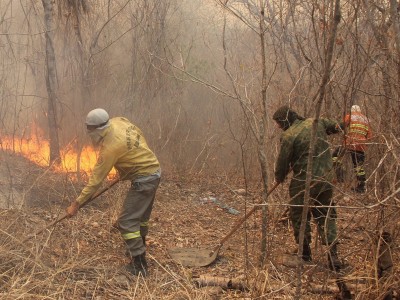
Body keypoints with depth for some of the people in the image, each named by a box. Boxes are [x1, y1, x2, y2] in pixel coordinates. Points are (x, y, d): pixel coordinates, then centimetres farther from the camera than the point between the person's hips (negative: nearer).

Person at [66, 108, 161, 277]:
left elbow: (96, 179, -21)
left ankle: (139, 265, -4)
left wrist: (77, 203, -16)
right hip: (154, 171, 10)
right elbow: (139, 134, 14)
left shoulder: (110, 147, -25)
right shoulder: (119, 121, -4)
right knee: (141, 215, 25)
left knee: (126, 222, -6)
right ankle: (138, 248, 43)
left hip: (144, 179, -10)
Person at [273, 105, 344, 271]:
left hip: (303, 182, -6)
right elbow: (332, 125, 26)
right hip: (326, 180, 6)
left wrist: (279, 178, 11)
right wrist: (336, 127, 49)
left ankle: (305, 253, 20)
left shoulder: (289, 136, -14)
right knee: (326, 216, 13)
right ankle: (333, 255, 6)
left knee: (299, 216, 12)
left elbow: (282, 162, -7)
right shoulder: (317, 123, 5)